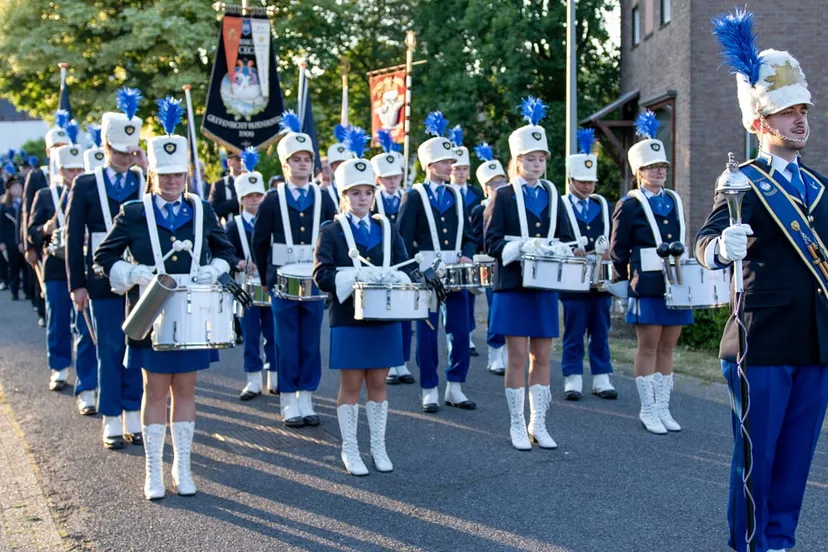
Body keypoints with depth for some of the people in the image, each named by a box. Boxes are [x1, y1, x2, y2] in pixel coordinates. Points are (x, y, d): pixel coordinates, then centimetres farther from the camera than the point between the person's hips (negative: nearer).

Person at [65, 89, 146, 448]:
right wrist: (77, 284, -5)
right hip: (104, 282, -2)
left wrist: (149, 172, -12)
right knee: (110, 351, 2)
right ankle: (112, 425, 11)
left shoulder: (146, 181, 6)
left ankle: (134, 420, 17)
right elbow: (74, 237, 0)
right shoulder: (86, 184, 1)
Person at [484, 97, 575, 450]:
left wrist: (555, 249, -10)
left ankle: (538, 424, 16)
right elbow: (492, 242, -6)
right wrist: (522, 246, -21)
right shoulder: (504, 197, 0)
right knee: (518, 356, -1)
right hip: (513, 287, -4)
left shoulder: (553, 196, 12)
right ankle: (517, 426, 9)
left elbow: (565, 239, 12)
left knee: (542, 356, 7)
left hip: (545, 287, 4)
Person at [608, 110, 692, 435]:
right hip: (647, 286, -5)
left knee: (667, 346, 9)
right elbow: (618, 252, -2)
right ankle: (648, 410, 8)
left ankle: (663, 407, 16)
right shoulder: (629, 206, -4)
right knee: (648, 346, 0)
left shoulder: (674, 201, 13)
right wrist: (622, 285, -1)